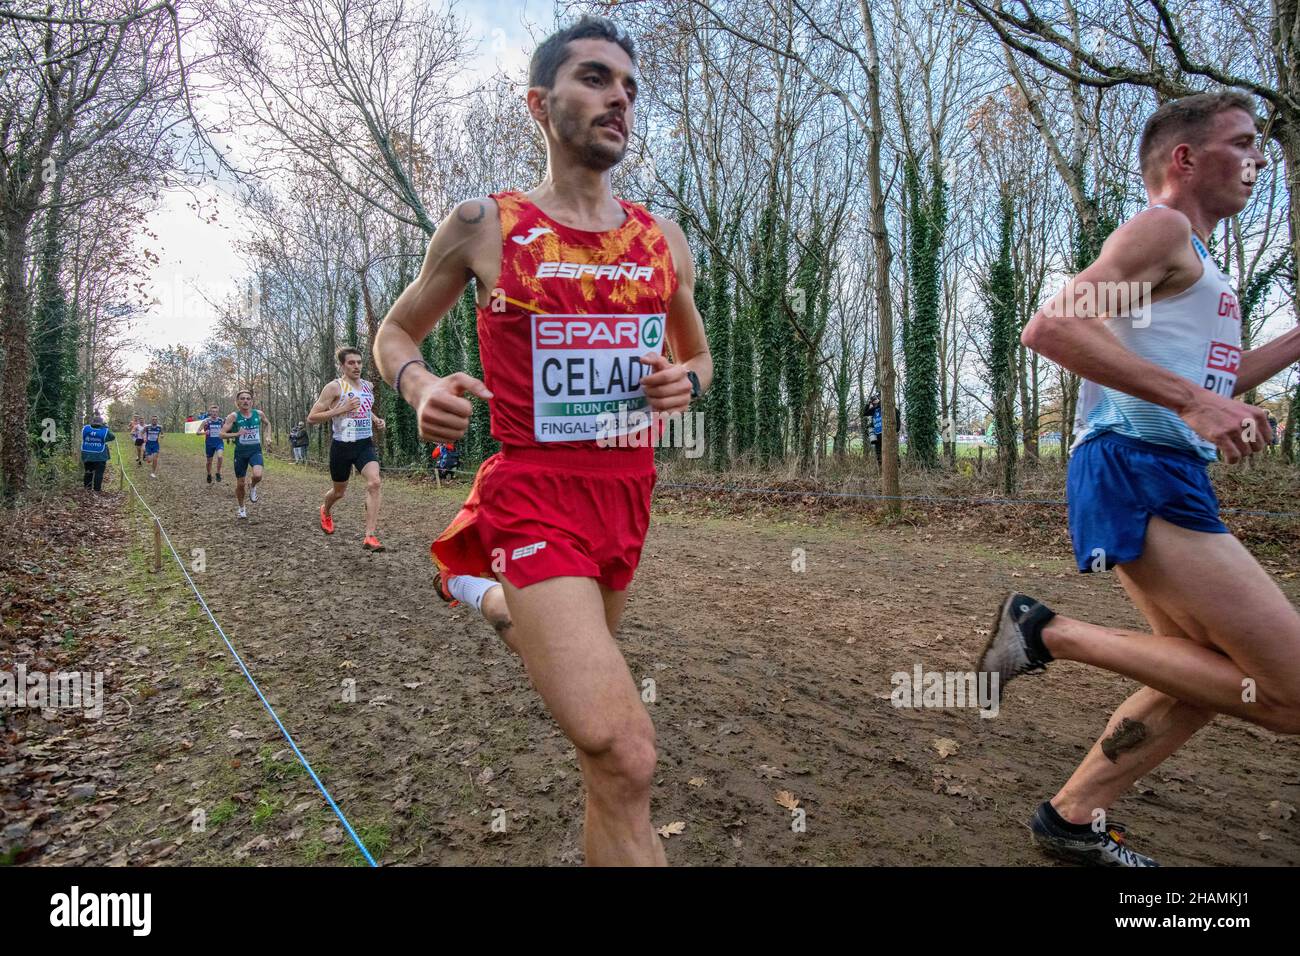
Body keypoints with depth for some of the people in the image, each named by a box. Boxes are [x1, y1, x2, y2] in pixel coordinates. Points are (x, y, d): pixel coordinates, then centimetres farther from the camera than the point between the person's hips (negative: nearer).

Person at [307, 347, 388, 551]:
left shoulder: (368, 386, 8)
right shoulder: (334, 387, -9)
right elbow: (312, 418, -12)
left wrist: (376, 420, 8)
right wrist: (341, 409, -22)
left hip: (366, 444, 3)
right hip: (342, 446, -3)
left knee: (374, 483, -21)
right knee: (339, 491, 15)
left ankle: (370, 536, -21)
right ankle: (325, 511, 53)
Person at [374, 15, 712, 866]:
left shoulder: (665, 240, 9)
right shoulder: (483, 225, -1)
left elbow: (700, 355, 21)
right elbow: (395, 330, 10)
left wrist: (684, 380, -2)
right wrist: (419, 385, -12)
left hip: (630, 492, 6)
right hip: (536, 493, -5)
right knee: (624, 759, -19)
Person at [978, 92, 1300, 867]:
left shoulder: (1191, 258, 27)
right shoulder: (1162, 229, -4)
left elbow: (1202, 382, 34)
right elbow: (1051, 327, -22)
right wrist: (1190, 398, -27)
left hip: (1163, 480, 10)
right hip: (1139, 474, -10)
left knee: (1212, 675, 19)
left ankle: (1074, 818, 23)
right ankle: (1053, 633, -9)